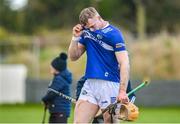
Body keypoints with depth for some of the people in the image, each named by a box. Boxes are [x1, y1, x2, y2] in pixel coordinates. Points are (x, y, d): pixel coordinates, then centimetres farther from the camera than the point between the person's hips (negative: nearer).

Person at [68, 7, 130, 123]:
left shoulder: (114, 34, -9)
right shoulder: (86, 32, 11)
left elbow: (124, 63, -16)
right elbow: (73, 57, 15)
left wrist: (123, 91, -25)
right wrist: (75, 37, -2)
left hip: (110, 85, -6)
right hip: (90, 84, 6)